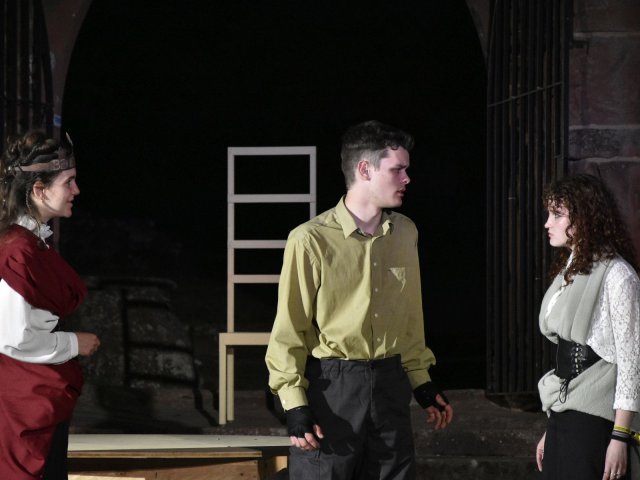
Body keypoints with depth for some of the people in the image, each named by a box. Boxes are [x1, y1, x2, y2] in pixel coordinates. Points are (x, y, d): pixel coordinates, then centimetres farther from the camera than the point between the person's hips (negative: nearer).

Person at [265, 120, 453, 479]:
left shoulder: (405, 233, 7)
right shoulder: (311, 240, -11)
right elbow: (289, 331, -8)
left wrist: (422, 382, 17)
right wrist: (294, 405, -12)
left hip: (389, 386, 5)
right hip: (329, 388, -5)